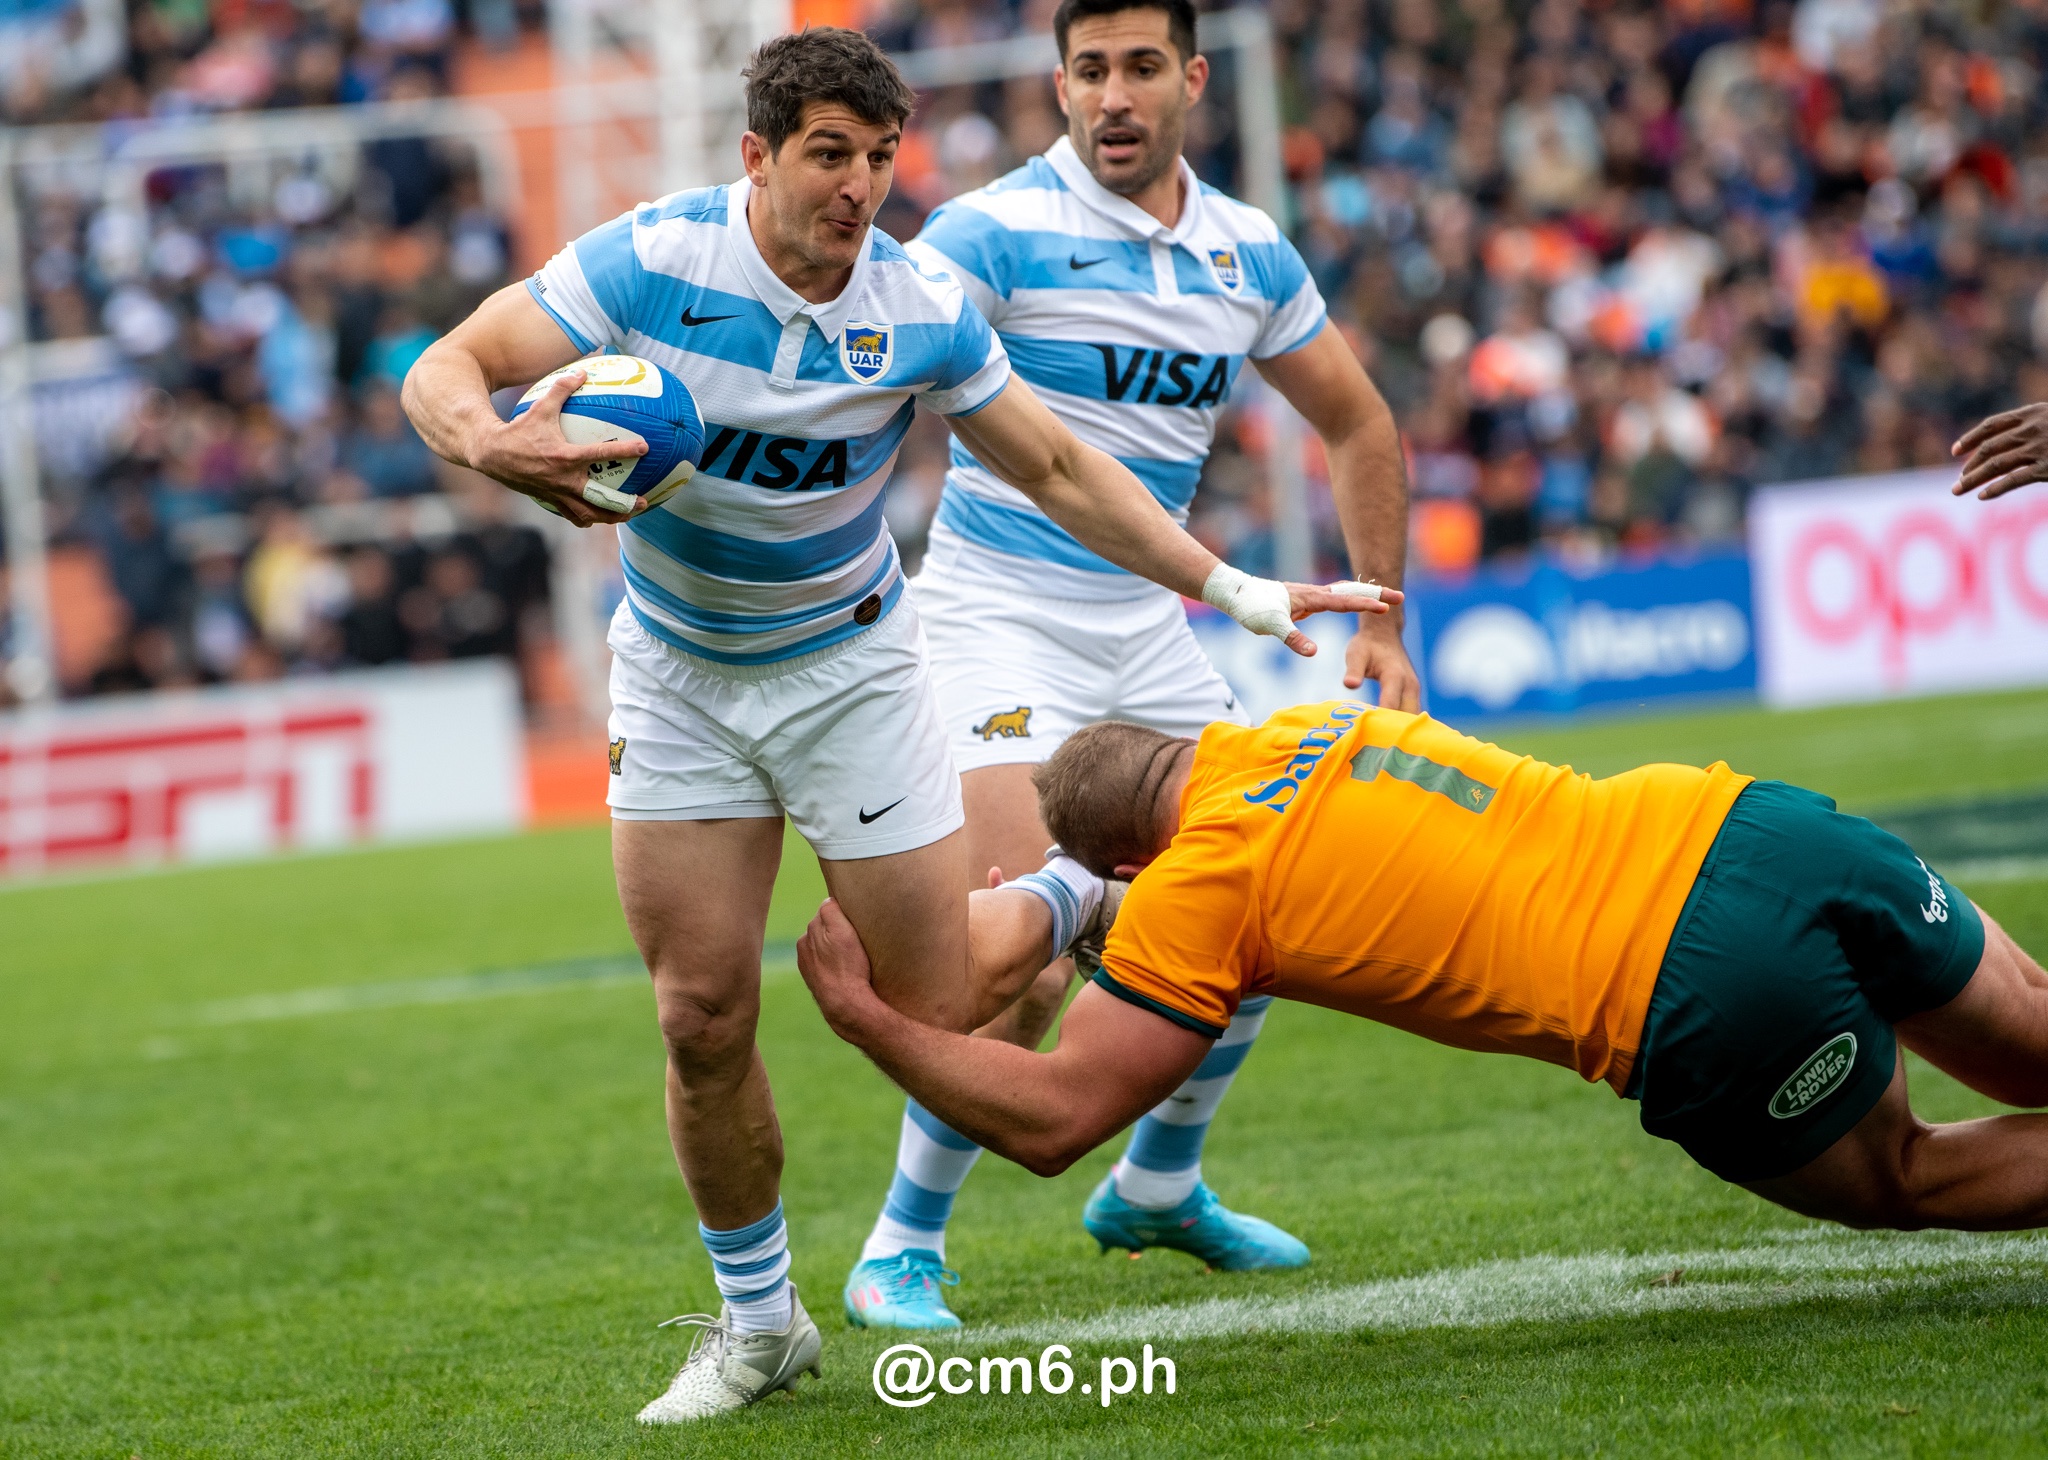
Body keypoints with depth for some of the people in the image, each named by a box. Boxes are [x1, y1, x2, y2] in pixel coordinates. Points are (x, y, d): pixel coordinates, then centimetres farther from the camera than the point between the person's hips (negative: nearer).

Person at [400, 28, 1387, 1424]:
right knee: (704, 1018, -2)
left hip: (850, 664, 0)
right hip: (678, 676, 0)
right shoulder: (651, 261, -19)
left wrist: (1232, 588, -5)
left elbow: (1059, 470, -2)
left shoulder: (923, 313, -15)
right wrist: (494, 442, -39)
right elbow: (441, 370, -17)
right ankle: (758, 1322, 16)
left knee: (943, 1018, -8)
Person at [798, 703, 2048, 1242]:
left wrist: (864, 1012, 13)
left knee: (1898, 1181, 18)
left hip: (1712, 1002, -6)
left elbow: (1051, 1120, 2)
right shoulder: (1313, 727, 19)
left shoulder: (1194, 888, -1)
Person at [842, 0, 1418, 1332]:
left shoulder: (1248, 252, 5)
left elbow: (1360, 426, 17)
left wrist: (1381, 622, 14)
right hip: (999, 615, -7)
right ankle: (900, 1252, -5)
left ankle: (1157, 1187, 33)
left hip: (1147, 624, 7)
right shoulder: (997, 232, -14)